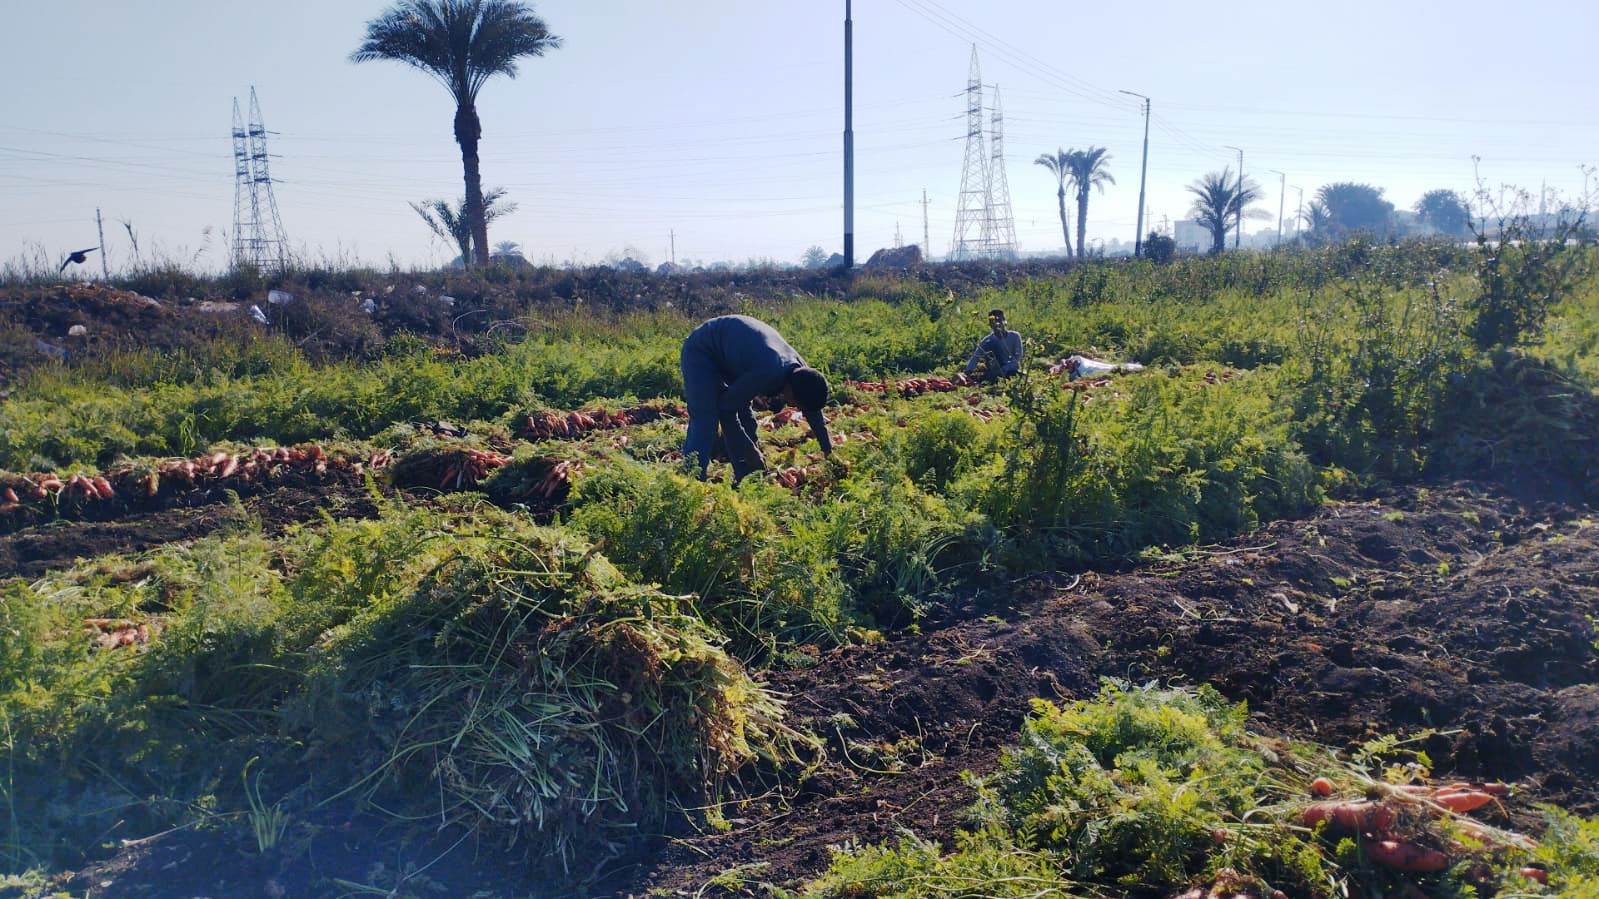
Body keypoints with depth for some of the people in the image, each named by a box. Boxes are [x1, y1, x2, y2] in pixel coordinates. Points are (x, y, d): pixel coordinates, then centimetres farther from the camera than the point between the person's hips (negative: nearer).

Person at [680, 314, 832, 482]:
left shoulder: (801, 373, -12)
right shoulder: (766, 374, -37)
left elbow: (814, 412, 6)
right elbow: (726, 409, -26)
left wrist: (829, 454, 11)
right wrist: (750, 450, -18)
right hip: (701, 350, -8)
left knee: (745, 419, 6)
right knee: (704, 423, -18)